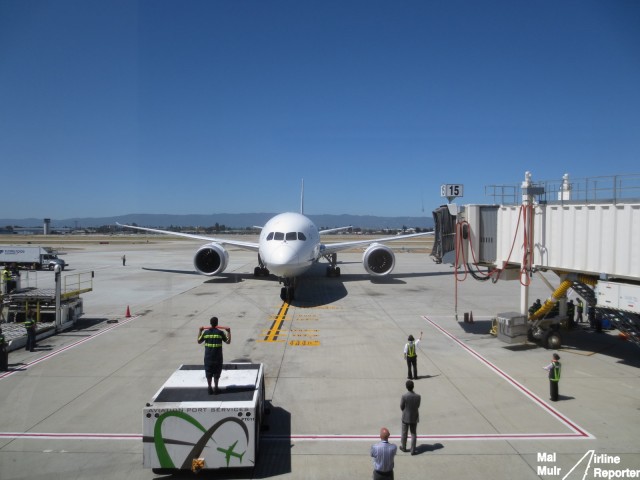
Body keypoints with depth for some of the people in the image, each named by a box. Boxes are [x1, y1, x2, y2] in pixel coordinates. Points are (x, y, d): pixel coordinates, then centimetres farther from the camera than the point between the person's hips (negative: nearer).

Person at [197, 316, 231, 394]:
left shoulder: (205, 332, -2)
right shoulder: (220, 332, -9)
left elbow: (199, 341, 11)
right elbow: (228, 341, -3)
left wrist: (200, 331, 20)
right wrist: (228, 332, 4)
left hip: (208, 357, 2)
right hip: (217, 357, -2)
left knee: (208, 373, 10)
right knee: (216, 373, 9)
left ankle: (209, 388, 12)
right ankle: (216, 388, 13)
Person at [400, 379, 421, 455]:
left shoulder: (404, 396, -23)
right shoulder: (417, 396, -15)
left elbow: (402, 407, -11)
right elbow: (418, 406, 0)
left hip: (406, 417, -1)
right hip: (414, 418, 1)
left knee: (404, 433, 18)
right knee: (413, 434, 14)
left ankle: (403, 447, 35)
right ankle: (413, 450, 18)